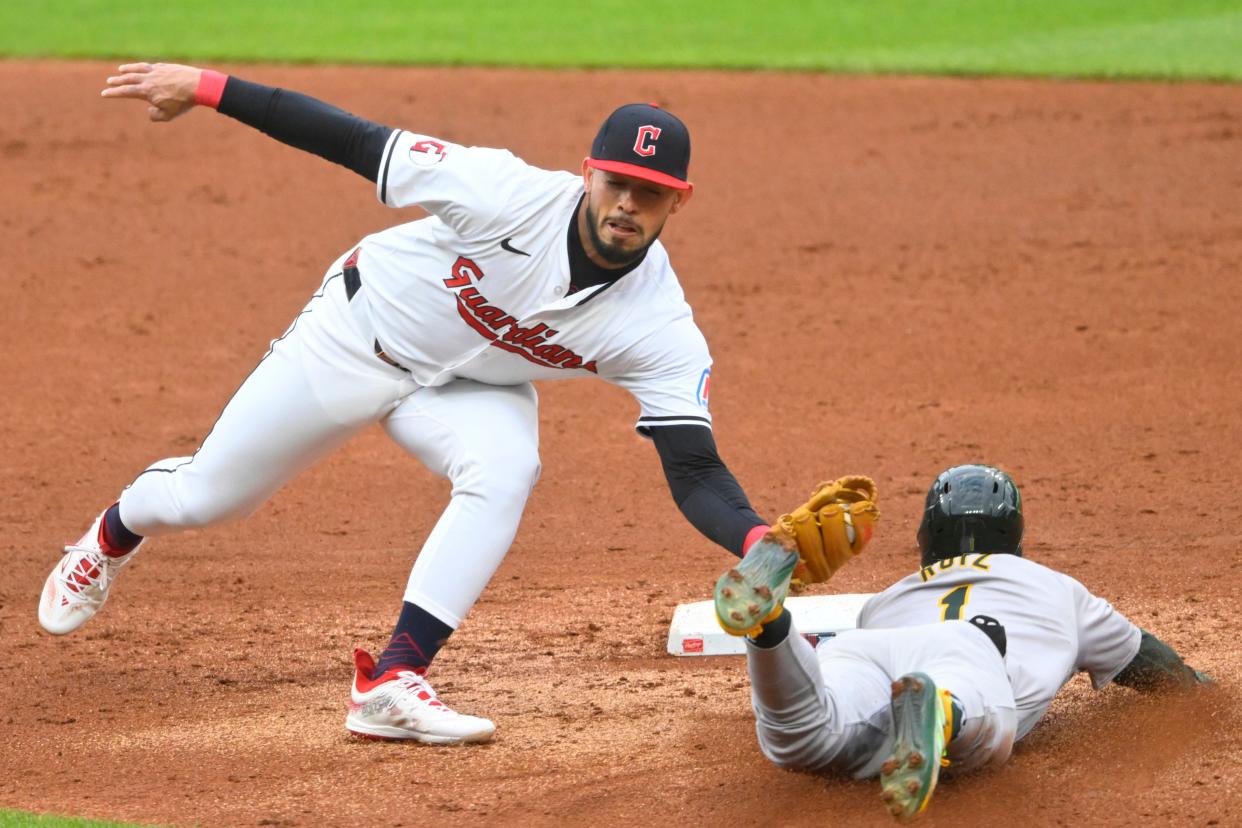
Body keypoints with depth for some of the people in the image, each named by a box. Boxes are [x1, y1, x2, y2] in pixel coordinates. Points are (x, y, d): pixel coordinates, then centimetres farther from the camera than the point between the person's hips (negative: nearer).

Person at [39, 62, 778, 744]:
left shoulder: (662, 328, -26)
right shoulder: (516, 197, -34)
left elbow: (695, 473, -28)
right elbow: (361, 144, -29)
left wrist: (759, 539, -49)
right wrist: (208, 88, -28)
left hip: (470, 389, 1)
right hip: (358, 338, -1)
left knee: (506, 471, -32)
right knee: (204, 497, 8)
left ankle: (392, 684, -26)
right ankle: (115, 537, 46)